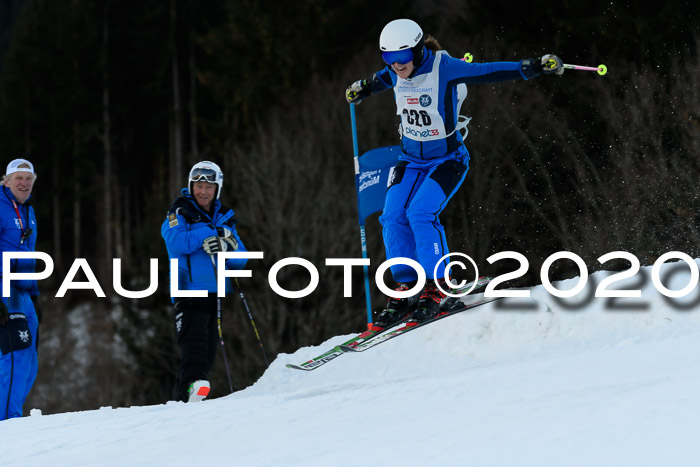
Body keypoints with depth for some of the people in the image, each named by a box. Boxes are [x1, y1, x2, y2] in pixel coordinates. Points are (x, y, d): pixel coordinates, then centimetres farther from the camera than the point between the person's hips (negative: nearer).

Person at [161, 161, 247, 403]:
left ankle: (179, 396, 9)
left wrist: (225, 246, -11)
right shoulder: (180, 213, 4)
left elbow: (240, 259, 11)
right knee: (194, 341, -23)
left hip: (215, 292, 5)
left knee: (208, 353, 3)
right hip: (189, 292, -5)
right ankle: (190, 386, -36)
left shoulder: (224, 217, 17)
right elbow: (176, 242, -16)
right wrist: (211, 231, -15)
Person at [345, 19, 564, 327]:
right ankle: (406, 288, 1)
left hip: (447, 159, -6)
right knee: (393, 218, -12)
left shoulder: (445, 69, -21)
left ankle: (436, 287, -12)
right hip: (411, 159, 6)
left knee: (421, 213, -24)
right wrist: (363, 89, 42)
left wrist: (537, 67, -32)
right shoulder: (396, 73, -3)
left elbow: (491, 72, -23)